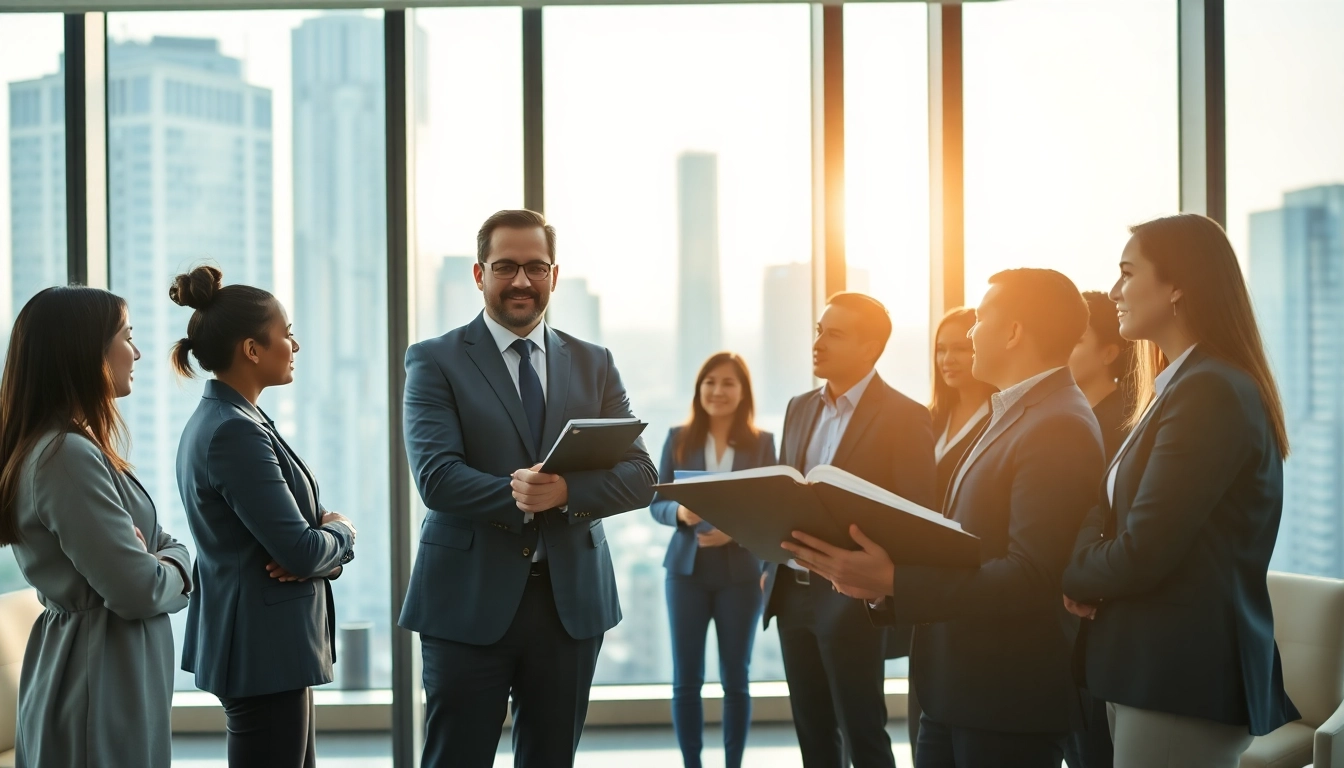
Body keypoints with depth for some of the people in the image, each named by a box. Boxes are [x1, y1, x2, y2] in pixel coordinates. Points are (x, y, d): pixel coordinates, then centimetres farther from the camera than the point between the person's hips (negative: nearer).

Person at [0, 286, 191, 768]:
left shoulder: (78, 447, 11)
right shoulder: (68, 455, -20)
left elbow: (168, 545, 13)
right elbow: (139, 590, -24)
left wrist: (169, 563, -8)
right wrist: (172, 575, -3)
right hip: (101, 684, -10)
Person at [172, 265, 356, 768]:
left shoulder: (218, 419, 12)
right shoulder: (235, 431, -19)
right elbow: (302, 550, -22)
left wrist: (326, 545, -7)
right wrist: (341, 533, -1)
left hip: (261, 643, 10)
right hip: (266, 647, -10)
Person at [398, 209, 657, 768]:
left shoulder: (594, 365, 10)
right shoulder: (435, 362, 0)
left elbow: (640, 476, 0)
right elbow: (436, 476, -12)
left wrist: (565, 491, -18)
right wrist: (521, 498, -26)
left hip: (572, 598, 4)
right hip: (470, 600, -3)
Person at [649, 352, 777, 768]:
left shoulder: (762, 442, 0)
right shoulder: (679, 438, 3)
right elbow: (656, 502, 4)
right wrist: (680, 512, -18)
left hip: (741, 571, -1)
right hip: (687, 568, 1)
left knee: (735, 678, 7)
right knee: (686, 679, 3)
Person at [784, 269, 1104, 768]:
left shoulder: (1060, 426, -17)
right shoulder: (1014, 414, 15)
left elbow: (1030, 577, -25)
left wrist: (892, 582, -29)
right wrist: (880, 577, 0)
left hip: (1008, 702, -9)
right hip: (955, 691, 9)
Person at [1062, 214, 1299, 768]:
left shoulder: (1210, 391, -18)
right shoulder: (1183, 385, 15)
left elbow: (1140, 554, -21)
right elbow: (1114, 515, 13)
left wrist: (1074, 577, -2)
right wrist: (1089, 572, -7)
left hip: (1184, 677, -9)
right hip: (1162, 667, 9)